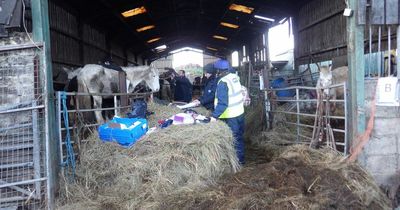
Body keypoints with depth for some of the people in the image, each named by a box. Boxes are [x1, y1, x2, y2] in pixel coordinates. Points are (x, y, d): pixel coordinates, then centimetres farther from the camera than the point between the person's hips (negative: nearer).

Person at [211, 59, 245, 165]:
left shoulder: (223, 82, -22)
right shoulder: (235, 77, 1)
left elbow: (222, 103, -29)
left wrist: (214, 116, -29)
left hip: (231, 116, -8)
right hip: (240, 112, 8)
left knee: (234, 139, 6)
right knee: (239, 137, 19)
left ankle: (239, 161, 18)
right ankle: (241, 159, 33)